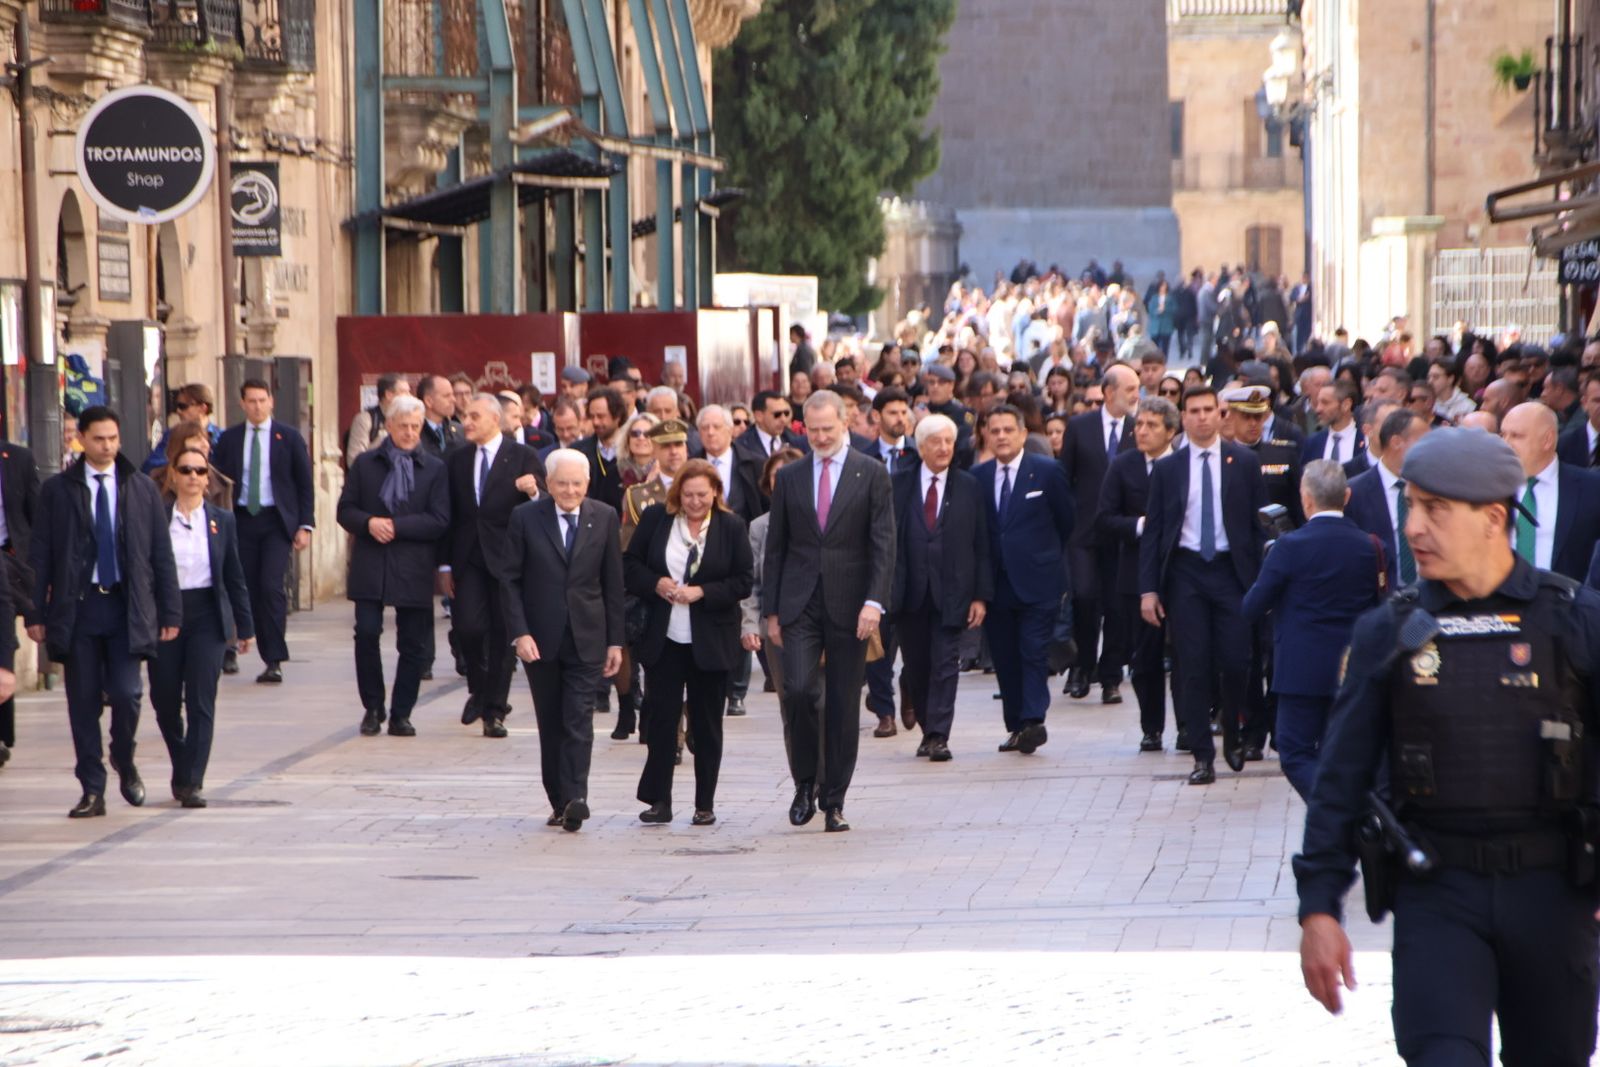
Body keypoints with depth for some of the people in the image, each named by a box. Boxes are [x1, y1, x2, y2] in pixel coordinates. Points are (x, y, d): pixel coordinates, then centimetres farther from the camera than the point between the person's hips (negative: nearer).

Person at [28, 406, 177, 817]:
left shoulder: (142, 490, 7)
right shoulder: (57, 491, 4)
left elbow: (162, 555, 8)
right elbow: (40, 556, 4)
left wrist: (170, 613, 3)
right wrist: (35, 612, -2)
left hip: (127, 607, 0)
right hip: (77, 607, 0)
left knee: (126, 692, -11)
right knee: (83, 701, 1)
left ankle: (124, 760, 18)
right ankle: (92, 790, 10)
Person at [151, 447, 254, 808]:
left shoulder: (222, 520, 5)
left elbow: (235, 577, 8)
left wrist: (244, 626, 8)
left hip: (207, 617, 0)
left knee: (201, 702, -7)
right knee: (165, 701, 7)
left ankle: (191, 782, -5)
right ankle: (182, 770, 30)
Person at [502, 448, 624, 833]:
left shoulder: (604, 518, 3)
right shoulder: (525, 518, -1)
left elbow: (613, 583, 6)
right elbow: (511, 580, 0)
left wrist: (615, 641, 3)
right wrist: (519, 633, -10)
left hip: (586, 639, 0)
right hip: (540, 640, 0)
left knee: (579, 721, -11)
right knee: (550, 725, 7)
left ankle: (575, 798, -18)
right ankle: (559, 801, 13)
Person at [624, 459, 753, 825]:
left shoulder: (732, 527, -4)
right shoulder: (655, 519, 1)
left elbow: (744, 581, -4)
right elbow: (629, 563, 7)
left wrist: (702, 593, -16)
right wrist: (655, 584, -12)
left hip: (710, 641, -1)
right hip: (663, 639, 1)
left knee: (707, 724, 6)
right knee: (660, 717, 1)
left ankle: (705, 804, 13)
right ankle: (659, 801, 6)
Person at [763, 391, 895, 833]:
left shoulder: (871, 475, 2)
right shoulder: (789, 478, 9)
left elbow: (883, 544, -3)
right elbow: (775, 547, 12)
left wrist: (874, 601, -14)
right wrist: (771, 610, 7)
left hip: (848, 607, -1)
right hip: (799, 605, 1)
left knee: (843, 705, 1)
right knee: (801, 690, -14)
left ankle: (833, 800, 10)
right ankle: (805, 782, 6)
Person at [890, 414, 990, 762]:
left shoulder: (968, 487, 4)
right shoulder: (898, 484, 3)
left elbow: (981, 546, 3)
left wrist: (981, 595, -3)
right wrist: (884, 586, -5)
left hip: (950, 593, -1)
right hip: (909, 592, 1)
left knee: (945, 665, -6)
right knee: (916, 666, 9)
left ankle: (938, 737, -5)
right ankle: (930, 729, 26)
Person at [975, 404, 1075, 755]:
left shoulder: (1047, 472, -1)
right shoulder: (977, 476, 7)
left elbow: (1067, 522, 7)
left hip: (1037, 581, -3)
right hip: (995, 581, 3)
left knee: (1034, 653, -11)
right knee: (1004, 658, 5)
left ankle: (1033, 722, -15)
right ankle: (1016, 726, 11)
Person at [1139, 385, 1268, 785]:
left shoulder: (1245, 463, 4)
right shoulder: (1167, 469, 6)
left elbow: (1260, 523, 5)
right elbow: (1153, 531, 6)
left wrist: (1263, 579, -3)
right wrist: (1148, 589, -1)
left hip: (1232, 570, 0)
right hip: (1185, 572, 0)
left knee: (1236, 662, -6)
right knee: (1192, 667, -3)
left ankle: (1233, 738, 19)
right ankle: (1202, 755, 2)